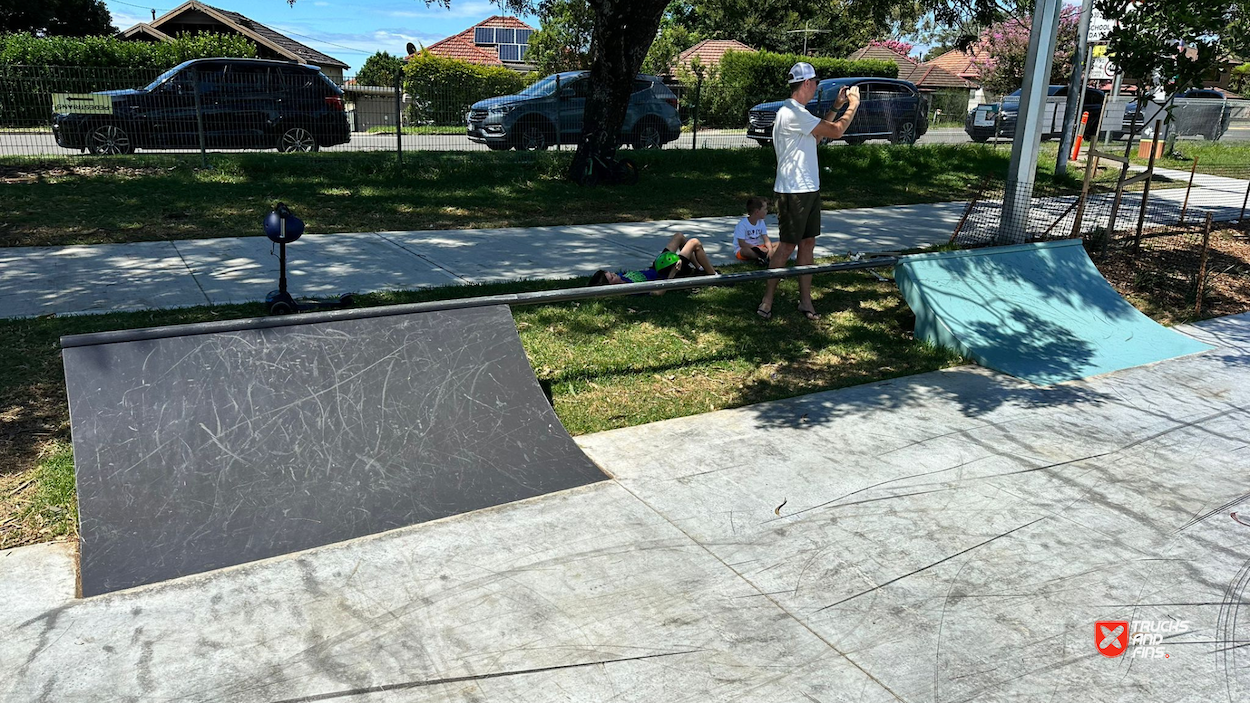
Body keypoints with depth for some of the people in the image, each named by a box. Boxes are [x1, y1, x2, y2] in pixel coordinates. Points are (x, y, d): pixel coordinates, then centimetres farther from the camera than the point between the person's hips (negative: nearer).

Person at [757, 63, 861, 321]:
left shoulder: (798, 112, 16)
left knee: (808, 243, 10)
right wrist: (853, 105, -3)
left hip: (809, 189, 10)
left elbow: (819, 132, 29)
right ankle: (767, 301, 2)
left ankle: (805, 300, 16)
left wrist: (836, 107, 21)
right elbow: (835, 131, -18)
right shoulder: (792, 113, -18)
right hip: (793, 191, -10)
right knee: (787, 245, -6)